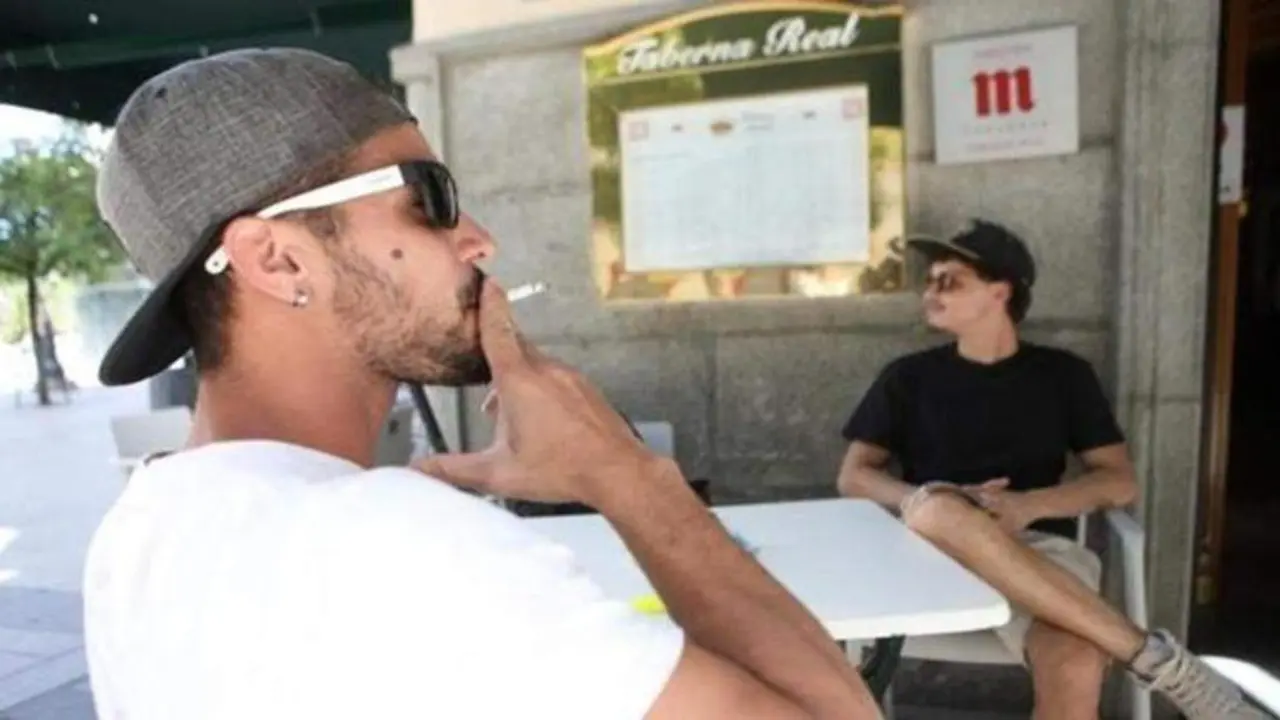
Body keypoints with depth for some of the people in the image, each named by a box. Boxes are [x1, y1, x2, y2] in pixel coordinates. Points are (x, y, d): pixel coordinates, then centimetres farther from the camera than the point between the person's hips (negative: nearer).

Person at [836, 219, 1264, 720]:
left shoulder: (1062, 374, 15)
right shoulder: (908, 378, 15)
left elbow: (1121, 482, 9)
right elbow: (853, 477, 9)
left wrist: (1028, 505, -12)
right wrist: (933, 504, -12)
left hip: (1040, 549, 0)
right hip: (936, 551, 1)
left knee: (1076, 670, -36)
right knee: (935, 508, -38)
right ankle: (1153, 655, -29)